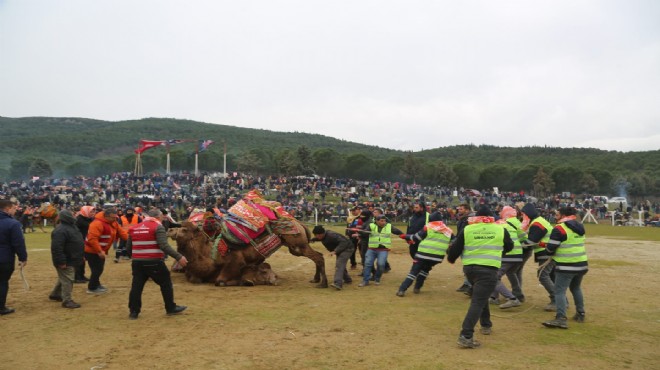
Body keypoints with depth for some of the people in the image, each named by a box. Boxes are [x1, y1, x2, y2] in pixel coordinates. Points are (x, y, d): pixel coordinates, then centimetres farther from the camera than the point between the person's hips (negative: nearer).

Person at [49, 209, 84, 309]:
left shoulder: (71, 227, 12)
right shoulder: (60, 230, -24)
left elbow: (77, 242, 23)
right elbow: (56, 248, -29)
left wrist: (79, 257, 24)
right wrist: (61, 262, -28)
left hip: (71, 260, 11)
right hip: (66, 261, -11)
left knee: (64, 278, 23)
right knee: (67, 280, -6)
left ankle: (55, 294, 38)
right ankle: (67, 301, -1)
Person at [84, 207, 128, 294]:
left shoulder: (113, 223, 3)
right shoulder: (97, 223, -28)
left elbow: (121, 232, 4)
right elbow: (92, 239, -33)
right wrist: (99, 251, -32)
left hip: (100, 251, 10)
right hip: (93, 251, -10)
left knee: (99, 269, 20)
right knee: (97, 270, -6)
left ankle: (96, 284, 36)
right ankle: (92, 288, 8)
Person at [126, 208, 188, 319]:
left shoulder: (134, 228, 13)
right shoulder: (158, 227, -7)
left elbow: (128, 247, 15)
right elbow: (164, 246, -19)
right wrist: (179, 257, -20)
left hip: (137, 262, 5)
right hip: (154, 262, -5)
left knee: (136, 286, 12)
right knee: (166, 284, 9)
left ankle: (134, 312, 14)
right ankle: (171, 308, 18)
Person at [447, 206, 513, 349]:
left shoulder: (467, 229, 3)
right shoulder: (500, 229, 5)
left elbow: (455, 248, 6)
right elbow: (509, 247, 22)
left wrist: (451, 258, 27)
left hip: (469, 268, 3)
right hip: (488, 269, -3)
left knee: (480, 295, 29)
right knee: (478, 301, -8)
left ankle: (486, 325, 40)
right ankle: (466, 336, -18)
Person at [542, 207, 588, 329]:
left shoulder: (560, 228, -13)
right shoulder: (579, 227, 12)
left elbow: (550, 248, -13)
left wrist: (552, 253, 9)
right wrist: (559, 252, 18)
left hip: (566, 266, -8)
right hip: (582, 264, 8)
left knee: (560, 291, -8)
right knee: (576, 288, 25)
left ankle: (561, 319, -17)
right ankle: (580, 314, 32)